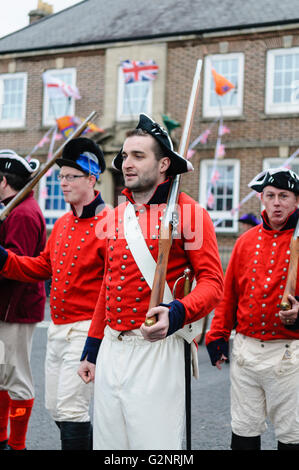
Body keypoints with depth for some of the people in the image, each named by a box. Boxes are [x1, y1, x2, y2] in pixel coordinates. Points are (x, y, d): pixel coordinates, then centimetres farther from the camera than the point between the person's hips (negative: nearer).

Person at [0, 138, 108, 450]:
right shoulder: (63, 224, 13)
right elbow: (43, 267, 19)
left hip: (85, 330, -8)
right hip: (56, 329, 9)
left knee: (71, 409, -7)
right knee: (55, 408, 15)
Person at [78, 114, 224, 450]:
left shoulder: (187, 212, -7)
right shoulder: (116, 215, 13)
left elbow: (211, 282, -11)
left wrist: (176, 314, -29)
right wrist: (91, 349, 18)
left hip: (155, 349, -6)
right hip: (110, 348, 6)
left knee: (153, 441, 0)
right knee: (107, 442, 14)